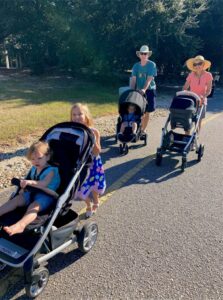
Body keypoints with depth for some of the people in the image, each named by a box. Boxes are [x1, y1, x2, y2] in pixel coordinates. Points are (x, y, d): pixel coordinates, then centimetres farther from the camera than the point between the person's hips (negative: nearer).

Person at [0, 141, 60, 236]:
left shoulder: (51, 170, -12)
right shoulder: (33, 169, 12)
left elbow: (44, 183, -29)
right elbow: (30, 183, 23)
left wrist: (30, 182, -44)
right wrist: (24, 187, 1)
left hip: (45, 196, -9)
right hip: (32, 193, 9)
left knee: (33, 206, -34)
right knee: (16, 199, -9)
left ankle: (20, 225, -60)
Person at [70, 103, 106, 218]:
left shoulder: (94, 132, -19)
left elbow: (97, 152, -17)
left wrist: (94, 141, -31)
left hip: (93, 163, -1)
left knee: (93, 186, 20)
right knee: (82, 187, 13)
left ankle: (96, 202, 53)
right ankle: (88, 206, 44)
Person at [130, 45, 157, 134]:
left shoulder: (152, 65, -6)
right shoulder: (136, 66, 3)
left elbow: (149, 79, -16)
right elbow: (133, 79, -4)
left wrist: (144, 89, -30)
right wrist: (132, 90, -19)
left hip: (149, 90, -2)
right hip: (138, 91, 2)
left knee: (146, 112, 3)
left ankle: (143, 130, 15)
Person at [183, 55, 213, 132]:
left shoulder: (208, 75, -7)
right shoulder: (191, 75, -3)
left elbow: (209, 90, -6)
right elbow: (185, 88, 0)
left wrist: (204, 96, -25)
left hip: (201, 102, -1)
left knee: (198, 121, 6)